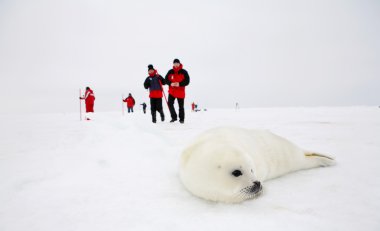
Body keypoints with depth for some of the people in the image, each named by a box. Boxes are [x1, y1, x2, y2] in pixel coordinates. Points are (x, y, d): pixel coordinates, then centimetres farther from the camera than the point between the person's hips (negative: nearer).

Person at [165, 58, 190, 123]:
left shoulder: (184, 72, -3)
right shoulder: (170, 72, 4)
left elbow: (187, 81, -6)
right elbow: (166, 79, 7)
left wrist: (179, 84, -20)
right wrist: (170, 83, -14)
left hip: (180, 92, -2)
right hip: (172, 92, 2)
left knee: (181, 106, 5)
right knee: (170, 103, -8)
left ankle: (182, 119, 20)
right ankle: (174, 117, 9)